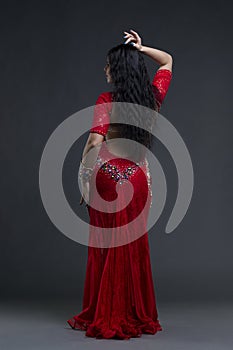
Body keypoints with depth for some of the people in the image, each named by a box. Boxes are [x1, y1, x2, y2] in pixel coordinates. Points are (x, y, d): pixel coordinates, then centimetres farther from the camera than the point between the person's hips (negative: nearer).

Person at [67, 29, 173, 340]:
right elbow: (168, 61, 20)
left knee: (107, 247, 4)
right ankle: (138, 316, 21)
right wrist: (141, 49, 8)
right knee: (135, 246, 12)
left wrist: (83, 175, -8)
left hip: (108, 175, -4)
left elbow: (95, 143, -18)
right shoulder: (153, 96, 3)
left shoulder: (107, 101, -11)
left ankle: (107, 317, 13)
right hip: (138, 177, 4)